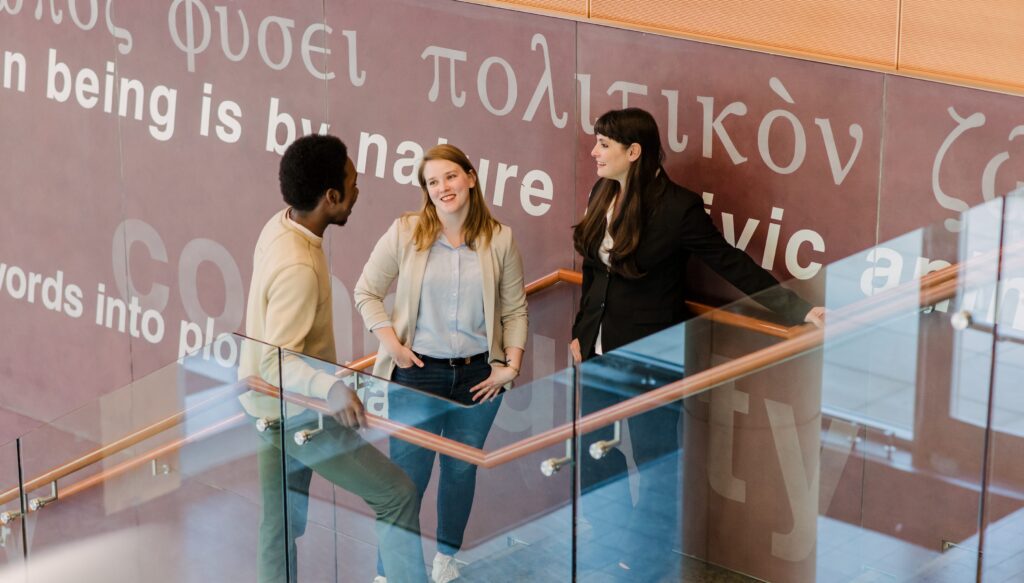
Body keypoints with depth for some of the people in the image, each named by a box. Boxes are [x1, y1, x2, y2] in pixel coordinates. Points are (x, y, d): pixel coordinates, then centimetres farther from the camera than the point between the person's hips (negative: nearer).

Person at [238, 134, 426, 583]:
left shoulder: (280, 226, -2)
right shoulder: (297, 268, -31)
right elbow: (279, 362, -33)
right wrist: (330, 388, -49)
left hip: (277, 407, 9)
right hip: (297, 411, -9)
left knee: (282, 524, 17)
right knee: (397, 495, -1)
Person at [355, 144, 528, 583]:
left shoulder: (500, 239, -2)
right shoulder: (405, 233, -8)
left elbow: (515, 308, 4)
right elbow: (366, 292, -1)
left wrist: (511, 365, -4)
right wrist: (392, 344, -10)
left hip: (478, 377, 2)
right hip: (417, 373, -2)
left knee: (462, 469, 16)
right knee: (407, 476, 1)